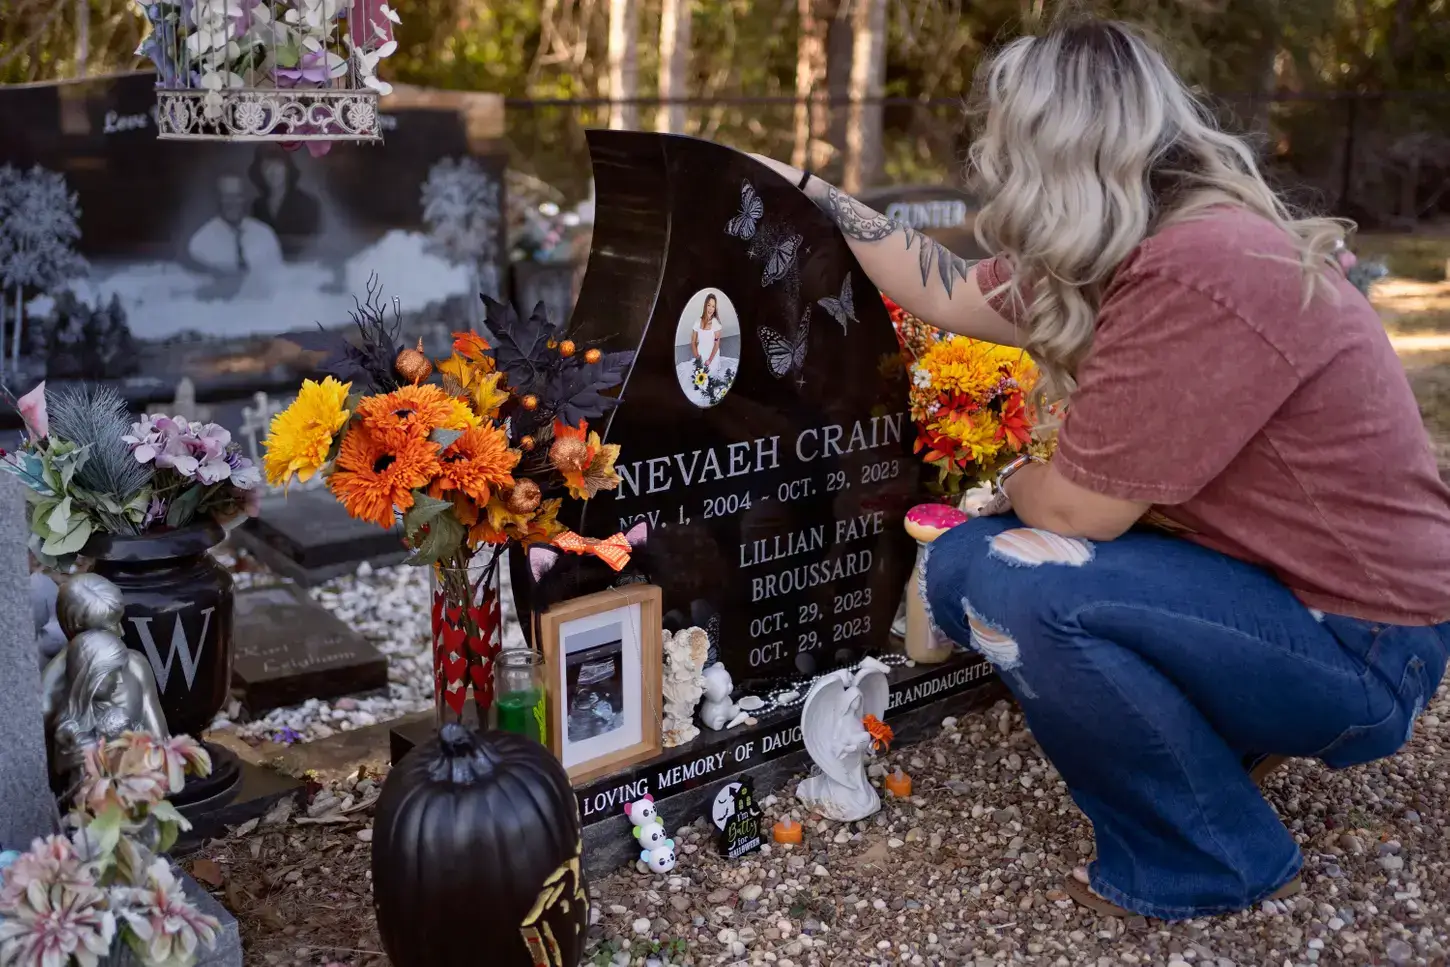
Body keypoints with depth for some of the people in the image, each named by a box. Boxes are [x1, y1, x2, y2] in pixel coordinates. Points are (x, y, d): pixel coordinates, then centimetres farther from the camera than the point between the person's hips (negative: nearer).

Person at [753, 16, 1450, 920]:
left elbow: (1075, 508, -24)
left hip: (1360, 653, -9)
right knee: (961, 564, 5)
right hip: (1260, 581, 9)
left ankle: (1218, 859, -6)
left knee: (1013, 583, -26)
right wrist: (815, 194, 16)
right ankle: (1209, 729, 12)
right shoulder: (1131, 246, 1)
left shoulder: (1203, 271, -29)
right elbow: (951, 297, 12)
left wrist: (1016, 481, -1)